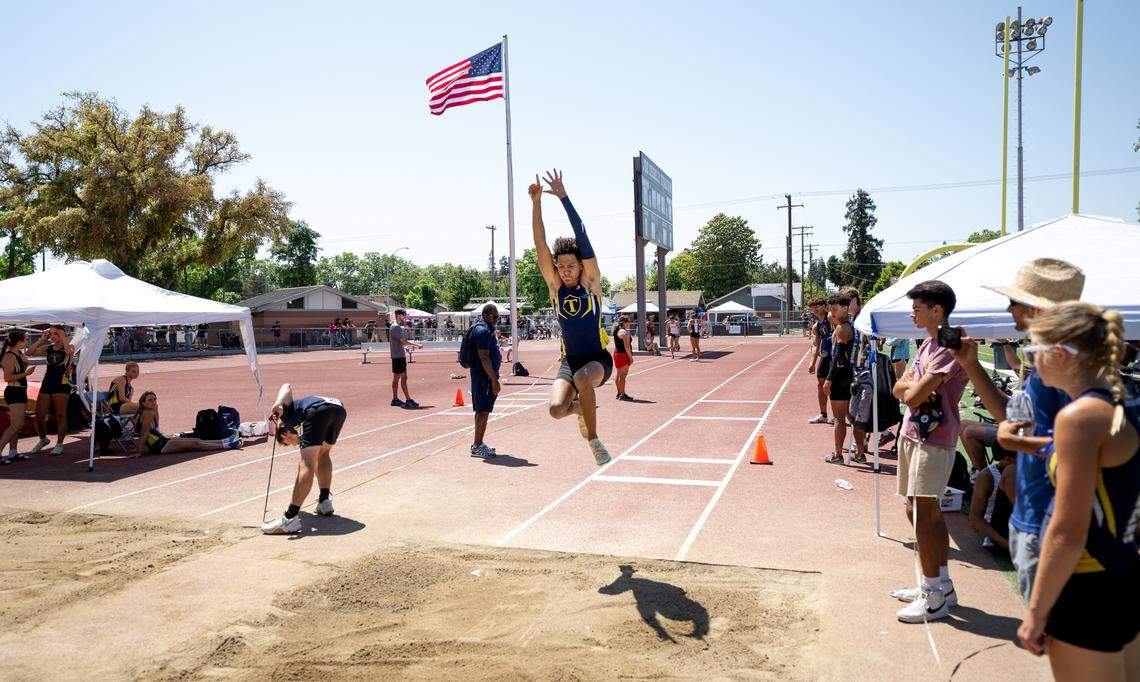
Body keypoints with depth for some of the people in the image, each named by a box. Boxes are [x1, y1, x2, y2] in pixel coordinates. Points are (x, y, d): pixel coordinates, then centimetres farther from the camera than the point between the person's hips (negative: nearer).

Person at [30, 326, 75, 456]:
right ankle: (43, 439, 28)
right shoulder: (48, 348, 13)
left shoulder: (68, 347, -1)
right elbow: (30, 352, 3)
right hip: (47, 384, 5)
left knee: (60, 415, -1)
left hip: (61, 385, -5)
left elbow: (70, 352, -25)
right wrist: (42, 339, 0)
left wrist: (63, 338, -16)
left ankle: (59, 444, 8)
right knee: (39, 416, 6)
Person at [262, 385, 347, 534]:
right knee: (323, 453, 30)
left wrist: (278, 404, -9)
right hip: (340, 409, 6)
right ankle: (325, 501, 25)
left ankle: (290, 518, -16)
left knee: (307, 463, -10)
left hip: (318, 410, -6)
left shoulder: (288, 413, 32)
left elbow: (287, 387, 10)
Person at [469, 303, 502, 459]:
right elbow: (484, 357, -23)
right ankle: (477, 446, -3)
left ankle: (478, 444, 21)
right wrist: (494, 380, -25)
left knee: (482, 410, 14)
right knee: (484, 411, -7)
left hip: (485, 376, 11)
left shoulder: (486, 329, 17)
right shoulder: (483, 330, -17)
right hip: (484, 376, -11)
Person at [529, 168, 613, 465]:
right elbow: (540, 245, -5)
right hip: (569, 360, 3)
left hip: (598, 358, -3)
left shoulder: (591, 283, -4)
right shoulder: (555, 286, 3)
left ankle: (593, 440, -17)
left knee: (582, 378, -38)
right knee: (556, 409, -21)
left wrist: (564, 197, -18)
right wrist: (536, 202, -14)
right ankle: (582, 408, 17)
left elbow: (582, 238, -13)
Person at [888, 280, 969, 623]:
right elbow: (899, 388, 10)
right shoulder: (928, 344, 15)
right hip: (913, 434, 10)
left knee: (923, 516, -6)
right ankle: (941, 585, 28)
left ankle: (934, 598, 3)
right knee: (927, 513, 16)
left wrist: (912, 385, -1)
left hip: (933, 440, -10)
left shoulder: (950, 348, -17)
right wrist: (915, 385, -11)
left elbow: (914, 395, -23)